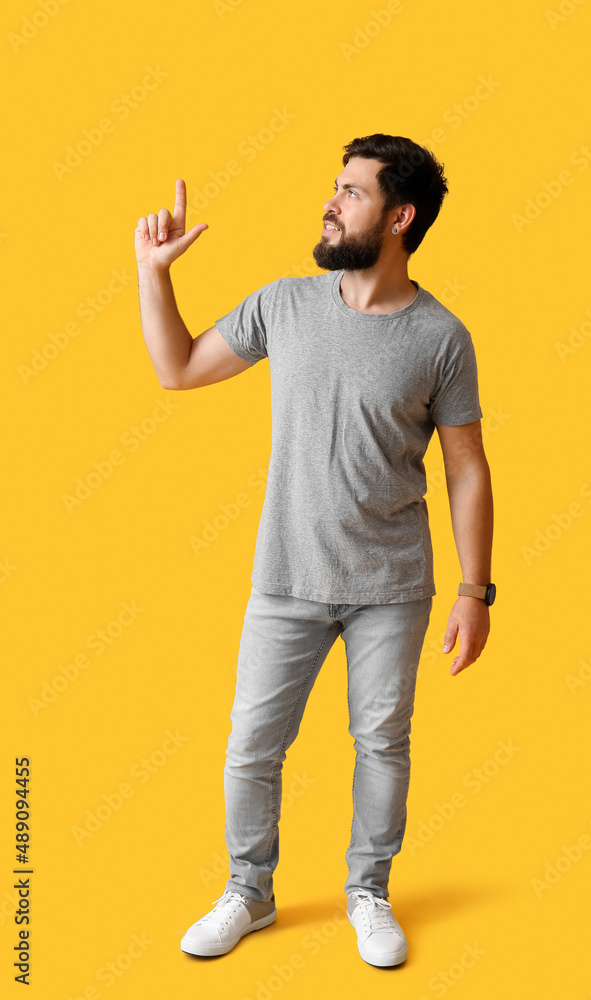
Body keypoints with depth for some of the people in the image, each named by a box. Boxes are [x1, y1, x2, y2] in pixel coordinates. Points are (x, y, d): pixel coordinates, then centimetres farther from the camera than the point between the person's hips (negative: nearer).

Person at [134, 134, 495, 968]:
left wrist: (475, 592, -6)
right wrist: (153, 269, 1)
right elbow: (178, 369, 10)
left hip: (392, 589, -1)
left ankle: (369, 892, 36)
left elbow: (467, 471, -4)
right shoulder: (283, 305, -1)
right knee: (251, 746, 8)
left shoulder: (441, 337, -7)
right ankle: (249, 892, 32)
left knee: (382, 744, 12)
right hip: (287, 582, 2)